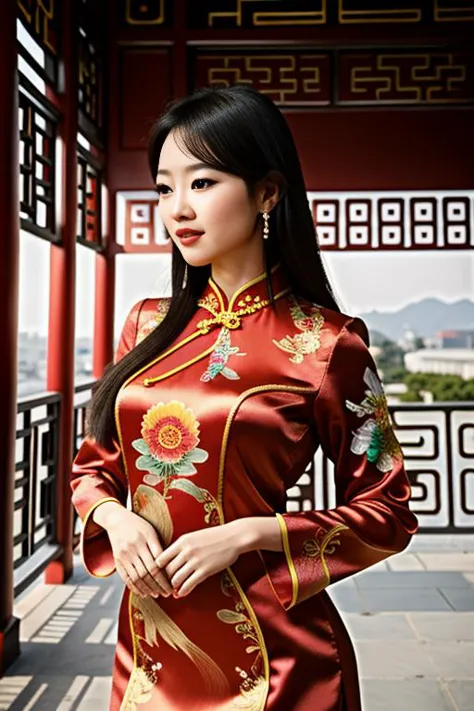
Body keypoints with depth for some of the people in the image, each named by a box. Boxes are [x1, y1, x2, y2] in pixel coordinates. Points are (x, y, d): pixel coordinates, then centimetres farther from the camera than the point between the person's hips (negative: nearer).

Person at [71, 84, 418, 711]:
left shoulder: (326, 342, -13)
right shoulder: (149, 325, 1)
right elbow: (95, 462, 10)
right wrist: (115, 517, -11)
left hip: (266, 650, -4)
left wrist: (246, 534, -18)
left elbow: (386, 512, -7)